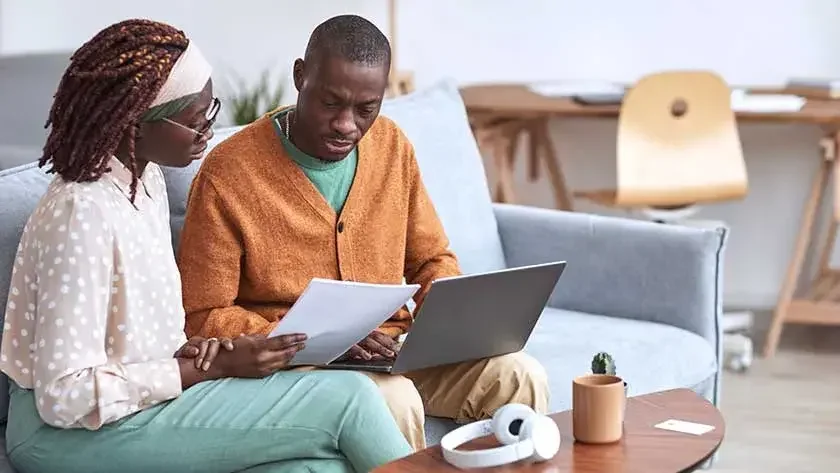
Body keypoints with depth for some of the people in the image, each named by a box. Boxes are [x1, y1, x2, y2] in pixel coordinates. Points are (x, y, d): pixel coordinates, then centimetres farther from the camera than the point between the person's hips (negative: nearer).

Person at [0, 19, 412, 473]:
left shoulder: (145, 178, 6)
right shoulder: (83, 213, -23)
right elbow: (66, 398, -24)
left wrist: (185, 350, -6)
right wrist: (216, 366, -20)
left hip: (127, 404, 8)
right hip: (73, 434, -8)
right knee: (348, 399, -15)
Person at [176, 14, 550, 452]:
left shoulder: (393, 146, 4)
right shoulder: (227, 175, -13)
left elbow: (432, 260, 16)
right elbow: (203, 319, -10)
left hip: (391, 350, 5)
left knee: (520, 376, -16)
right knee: (393, 400, -33)